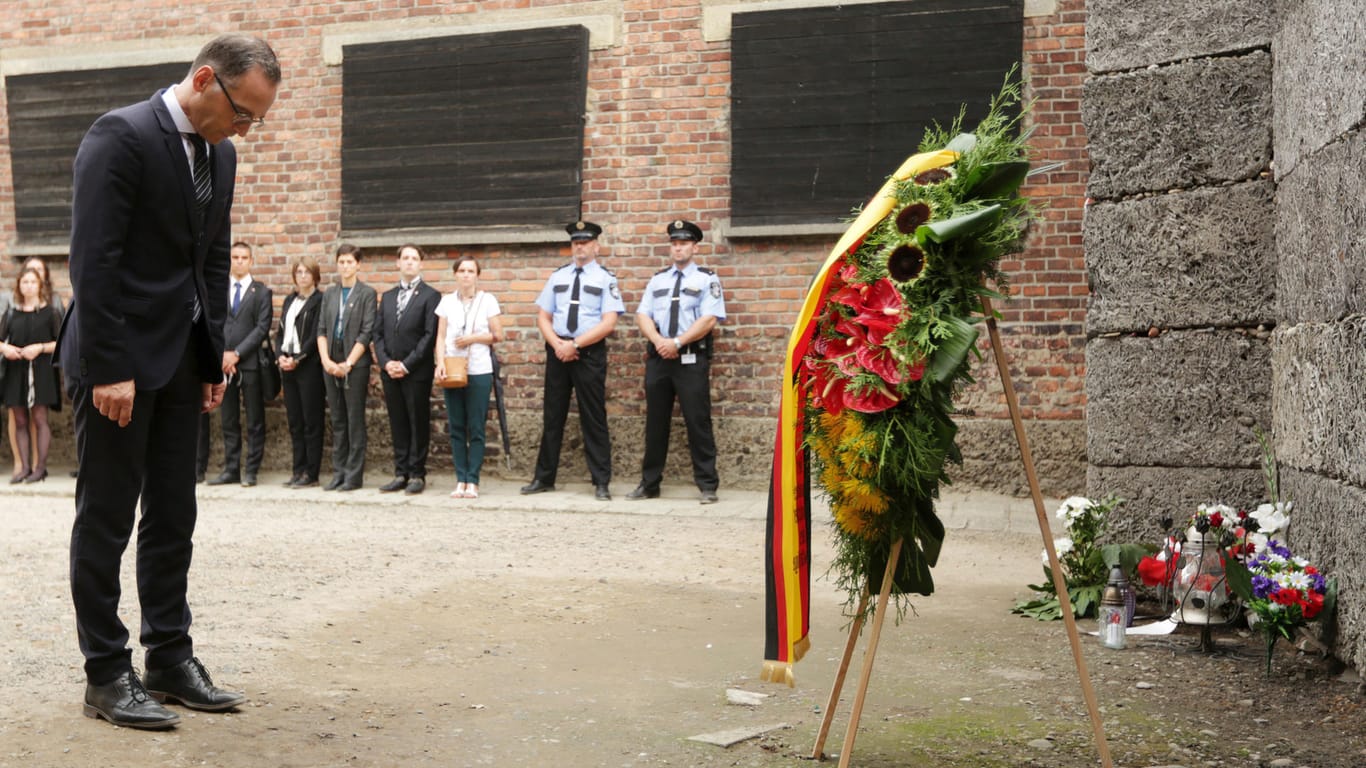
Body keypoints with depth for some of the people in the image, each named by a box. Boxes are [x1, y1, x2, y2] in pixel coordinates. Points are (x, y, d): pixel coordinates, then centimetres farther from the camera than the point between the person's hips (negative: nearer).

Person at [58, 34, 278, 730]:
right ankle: (106, 675, 10)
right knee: (106, 519, 1)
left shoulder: (219, 154, 10)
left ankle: (170, 659, 20)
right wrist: (109, 369, -21)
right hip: (119, 359, -7)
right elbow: (94, 260, -18)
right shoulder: (121, 136, -13)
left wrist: (212, 358, 12)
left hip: (180, 360, 8)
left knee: (172, 516, 11)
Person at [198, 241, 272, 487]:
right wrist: (221, 354, -6)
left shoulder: (262, 292, 4)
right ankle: (231, 469, 11)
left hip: (250, 363, -2)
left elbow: (262, 328, -4)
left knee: (254, 421, 0)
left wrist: (237, 353, -10)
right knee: (228, 421, 6)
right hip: (224, 363, 3)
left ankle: (251, 471, 4)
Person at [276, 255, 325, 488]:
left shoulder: (320, 300, -5)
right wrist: (281, 355, 0)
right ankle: (298, 471, 13)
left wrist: (297, 359, -14)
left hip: (309, 366, -7)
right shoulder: (289, 300, 17)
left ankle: (311, 474, 0)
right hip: (288, 366, 7)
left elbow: (316, 336, -12)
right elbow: (280, 331, 16)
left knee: (312, 422, -3)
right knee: (294, 422, 8)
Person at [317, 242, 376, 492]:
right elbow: (321, 329, 9)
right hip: (331, 365, 5)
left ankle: (354, 474, 2)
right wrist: (326, 360, -4)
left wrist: (348, 363, -12)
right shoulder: (330, 293, 13)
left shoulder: (367, 293, -2)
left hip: (355, 364, -5)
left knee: (355, 420, -2)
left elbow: (366, 333, -8)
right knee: (337, 420, 8)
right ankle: (339, 472, 13)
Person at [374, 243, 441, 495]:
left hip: (417, 371, -5)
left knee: (418, 424, 0)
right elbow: (378, 333, 13)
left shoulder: (430, 296, -1)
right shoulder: (387, 297, 17)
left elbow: (430, 335, -9)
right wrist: (386, 362, -3)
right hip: (390, 371, 5)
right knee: (398, 424, 8)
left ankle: (417, 474, 6)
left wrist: (407, 365, -13)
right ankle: (401, 473, 13)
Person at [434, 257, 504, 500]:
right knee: (456, 428, 2)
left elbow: (498, 335, 3)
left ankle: (472, 481, 1)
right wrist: (441, 362, -7)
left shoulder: (487, 300, 4)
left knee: (476, 429, -2)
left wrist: (473, 338, -9)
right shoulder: (447, 302, 10)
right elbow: (440, 336, 7)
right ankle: (460, 480, 7)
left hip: (479, 372, -2)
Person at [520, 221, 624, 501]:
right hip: (557, 350, 4)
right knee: (552, 416, 9)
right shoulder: (557, 276, 11)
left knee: (594, 418, 0)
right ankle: (544, 478, 18)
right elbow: (543, 316, 9)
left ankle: (601, 482, 6)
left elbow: (608, 323, -10)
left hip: (590, 352, -4)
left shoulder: (605, 279, -1)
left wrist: (575, 344, -16)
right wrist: (558, 344, -8)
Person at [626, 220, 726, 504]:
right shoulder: (658, 279, 15)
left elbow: (709, 319, -10)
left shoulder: (707, 279, 1)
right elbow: (643, 315, 9)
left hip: (692, 359, -4)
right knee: (655, 422, 9)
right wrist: (659, 341, -10)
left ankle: (707, 486, 3)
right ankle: (649, 484, 17)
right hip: (658, 357, 4)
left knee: (698, 422, -3)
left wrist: (677, 342, -16)